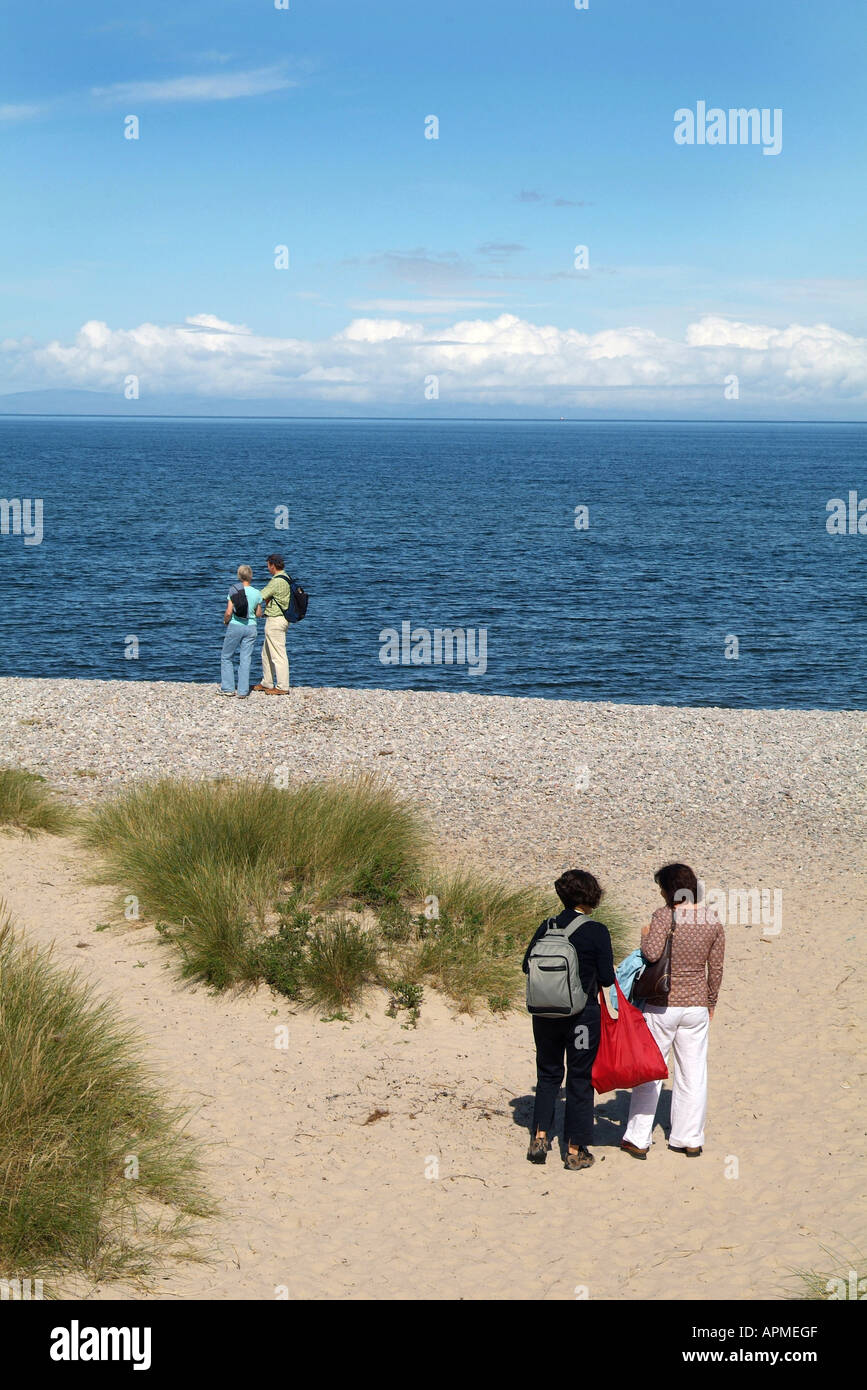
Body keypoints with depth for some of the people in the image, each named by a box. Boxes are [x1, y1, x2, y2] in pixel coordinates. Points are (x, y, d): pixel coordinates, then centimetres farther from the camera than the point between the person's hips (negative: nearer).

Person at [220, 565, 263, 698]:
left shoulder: (234, 591, -11)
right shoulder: (257, 593, -1)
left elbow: (228, 613, -15)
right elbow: (259, 614, 8)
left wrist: (225, 621, 5)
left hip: (235, 626, -3)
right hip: (251, 627, 3)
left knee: (226, 657, 14)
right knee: (245, 660, 7)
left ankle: (228, 688, 14)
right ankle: (243, 691, 5)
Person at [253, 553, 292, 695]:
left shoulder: (277, 581, -20)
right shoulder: (286, 578, 12)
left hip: (275, 621, -10)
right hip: (283, 619, 10)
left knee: (278, 655, -5)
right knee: (266, 653, 19)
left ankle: (282, 687, -2)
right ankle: (267, 683, 26)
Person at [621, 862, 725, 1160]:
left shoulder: (664, 915, -15)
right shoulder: (713, 920, 0)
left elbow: (652, 953, -27)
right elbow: (716, 968, 6)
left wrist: (645, 936, -5)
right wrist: (711, 1001, 18)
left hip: (662, 1005, -4)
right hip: (697, 1005, 4)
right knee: (693, 1073, 12)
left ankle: (638, 1140, 12)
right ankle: (690, 1139, 18)